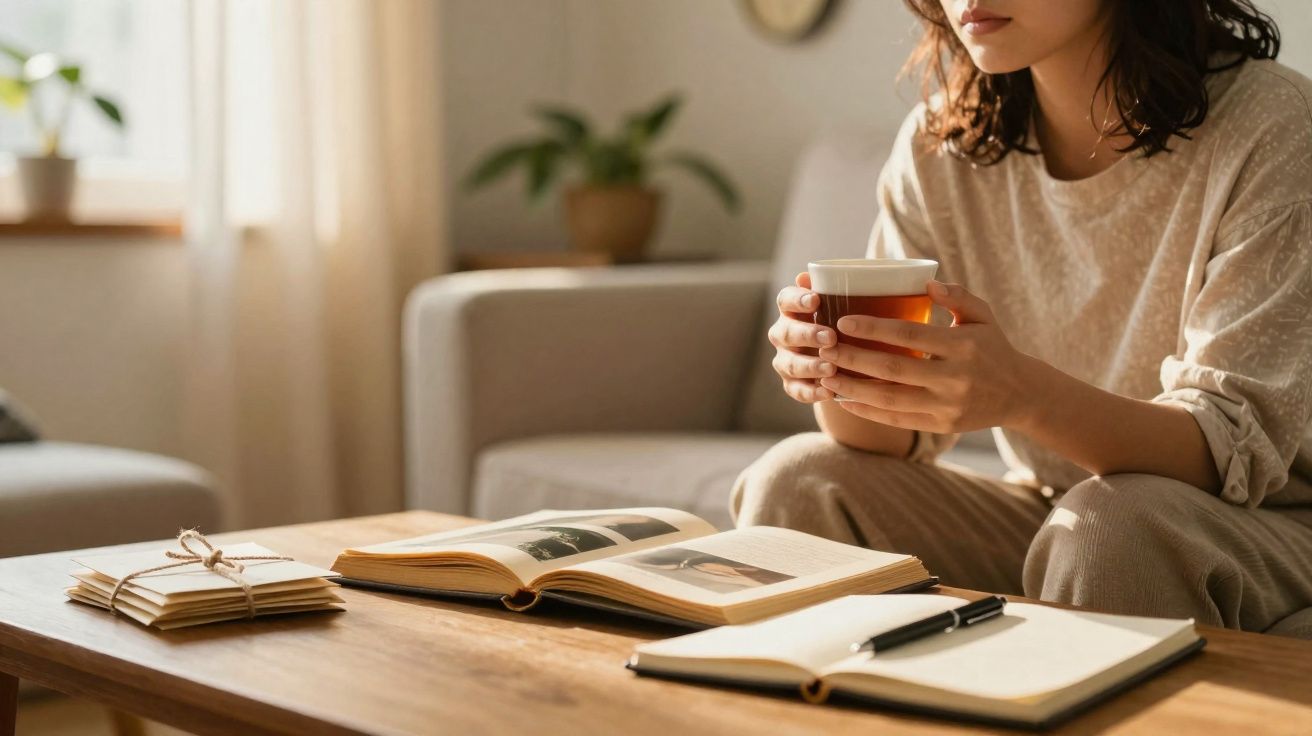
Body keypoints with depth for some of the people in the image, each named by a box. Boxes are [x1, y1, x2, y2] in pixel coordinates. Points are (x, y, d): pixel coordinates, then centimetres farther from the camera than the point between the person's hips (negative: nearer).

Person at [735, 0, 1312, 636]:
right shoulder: (939, 144, -3)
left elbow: (1239, 447, -25)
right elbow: (895, 437, -4)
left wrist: (1024, 394, -42)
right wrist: (836, 371, -28)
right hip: (1046, 519, 4)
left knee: (1114, 518, -34)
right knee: (797, 482, -15)